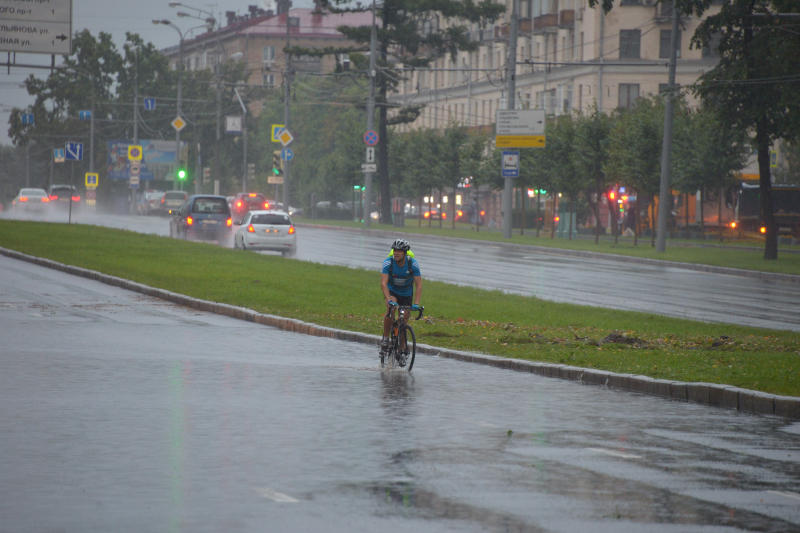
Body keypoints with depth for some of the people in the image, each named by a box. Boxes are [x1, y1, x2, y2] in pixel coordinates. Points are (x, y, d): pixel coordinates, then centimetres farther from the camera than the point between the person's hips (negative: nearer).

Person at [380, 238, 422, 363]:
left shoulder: (413, 264, -25)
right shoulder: (388, 262, -27)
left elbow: (419, 285, -26)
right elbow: (383, 283, -33)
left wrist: (416, 303, -38)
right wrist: (389, 299, -48)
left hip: (406, 294, 1)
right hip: (391, 291, -1)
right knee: (391, 309, -31)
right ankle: (385, 339, -17)